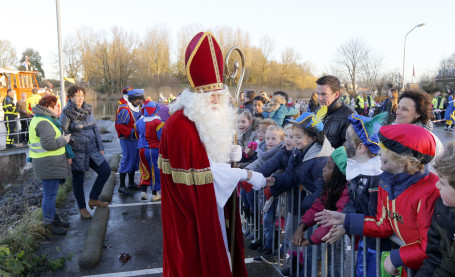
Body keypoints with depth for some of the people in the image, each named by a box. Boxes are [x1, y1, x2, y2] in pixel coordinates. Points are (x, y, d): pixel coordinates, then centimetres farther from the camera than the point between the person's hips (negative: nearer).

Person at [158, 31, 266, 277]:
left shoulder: (215, 118, 5)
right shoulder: (180, 125, -24)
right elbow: (199, 171, -25)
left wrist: (230, 155, -6)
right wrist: (246, 174, -21)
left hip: (215, 202, 8)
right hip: (193, 209, -8)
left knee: (217, 253, 19)